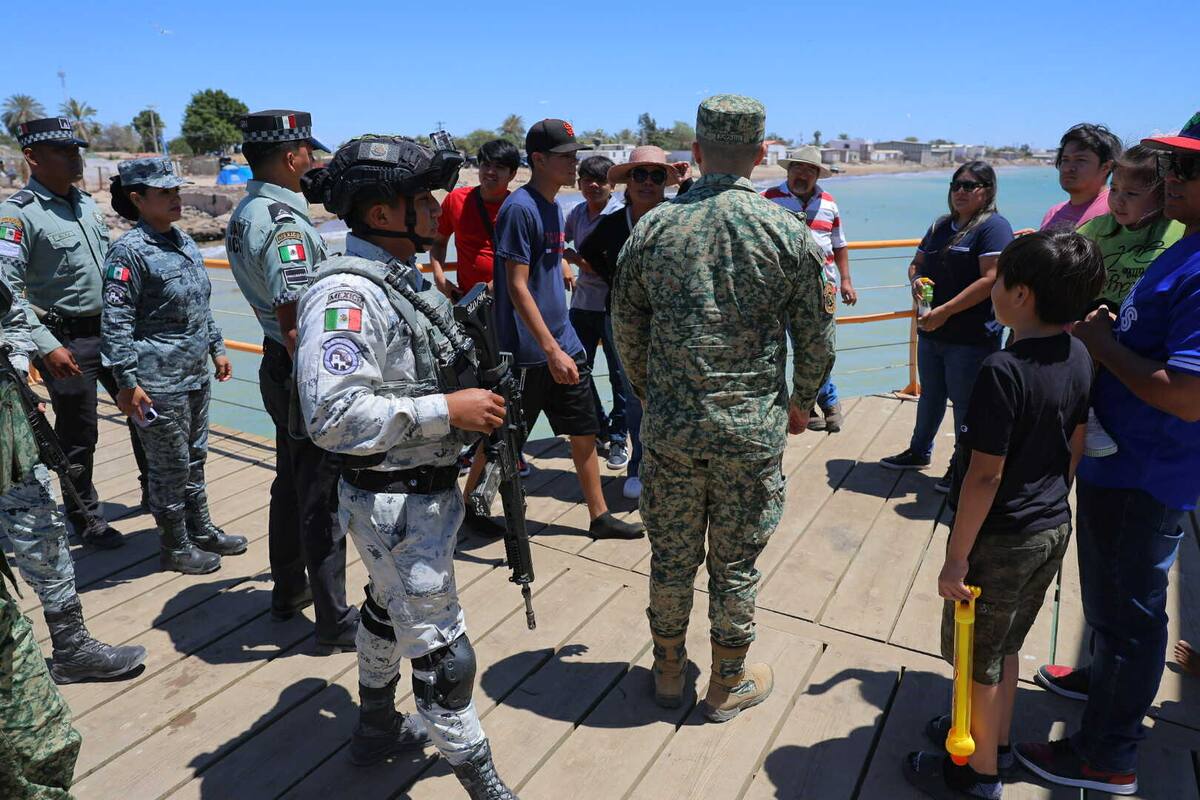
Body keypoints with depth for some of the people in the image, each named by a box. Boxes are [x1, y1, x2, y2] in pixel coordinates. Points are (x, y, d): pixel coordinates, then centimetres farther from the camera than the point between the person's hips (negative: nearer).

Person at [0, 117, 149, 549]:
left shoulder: (87, 202, 9)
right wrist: (46, 345, -24)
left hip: (112, 329, 7)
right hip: (67, 340, -6)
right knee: (78, 437, 5)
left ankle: (154, 493, 32)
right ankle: (85, 518, 23)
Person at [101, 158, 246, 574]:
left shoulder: (184, 241, 9)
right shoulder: (129, 251, -15)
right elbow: (115, 322, -16)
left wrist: (216, 348, 18)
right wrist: (128, 383, -18)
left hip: (195, 375, 8)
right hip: (159, 383, -8)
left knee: (194, 458, 19)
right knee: (170, 467, 5)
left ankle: (201, 530, 35)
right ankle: (175, 548, 22)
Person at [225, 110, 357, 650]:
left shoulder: (243, 214, 9)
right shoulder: (285, 223, -21)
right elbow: (294, 322, -25)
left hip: (277, 364, 10)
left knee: (291, 483, 22)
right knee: (323, 500, 0)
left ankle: (289, 589, 39)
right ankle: (336, 623, 13)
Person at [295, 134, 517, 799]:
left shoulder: (404, 279, 7)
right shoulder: (346, 295, -23)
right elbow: (332, 414, -32)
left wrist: (478, 409, 5)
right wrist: (447, 411, -29)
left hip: (428, 489, 10)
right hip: (396, 503, -10)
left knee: (389, 608, 26)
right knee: (441, 650, 3)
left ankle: (377, 728, 49)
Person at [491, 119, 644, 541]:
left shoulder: (553, 206, 12)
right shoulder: (520, 208, -15)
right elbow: (517, 286, -19)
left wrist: (562, 345, 20)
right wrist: (552, 350, -23)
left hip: (563, 344, 9)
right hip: (528, 351, -9)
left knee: (584, 430, 12)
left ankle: (600, 517, 24)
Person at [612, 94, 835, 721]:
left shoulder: (653, 227, -3)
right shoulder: (789, 232, -6)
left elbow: (626, 328, 5)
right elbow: (815, 336, 1)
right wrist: (801, 402, 18)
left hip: (670, 427, 2)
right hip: (753, 428, -1)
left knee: (671, 558, 17)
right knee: (734, 565, 13)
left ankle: (668, 673, 37)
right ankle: (727, 687, 32)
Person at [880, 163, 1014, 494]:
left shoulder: (993, 226, -10)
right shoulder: (939, 227, 13)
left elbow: (990, 279, -21)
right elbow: (917, 263, 22)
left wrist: (945, 311, -23)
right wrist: (916, 280, -3)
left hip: (971, 338, -7)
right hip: (931, 332, 7)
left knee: (965, 402, 4)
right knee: (931, 395, 20)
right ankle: (919, 452, 37)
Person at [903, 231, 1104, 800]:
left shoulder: (1003, 371, -27)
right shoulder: (1078, 357, -1)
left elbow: (985, 477, -25)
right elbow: (1076, 446, 10)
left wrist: (957, 558, -17)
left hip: (1002, 540, -8)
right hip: (1053, 528, 8)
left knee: (979, 659, 11)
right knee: (1005, 646, 25)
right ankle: (995, 739, 44)